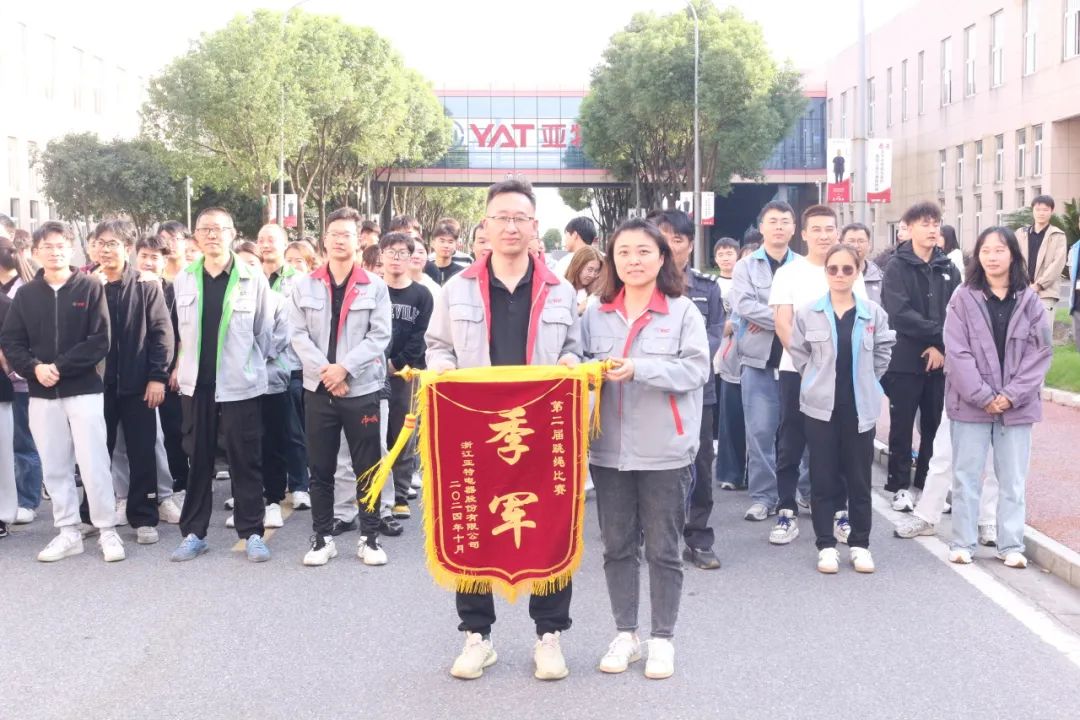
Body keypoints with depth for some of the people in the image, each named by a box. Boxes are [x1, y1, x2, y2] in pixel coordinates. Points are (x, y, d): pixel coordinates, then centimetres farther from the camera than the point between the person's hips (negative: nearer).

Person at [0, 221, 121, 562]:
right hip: (42, 395, 4)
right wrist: (34, 368, -14)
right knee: (55, 467, 9)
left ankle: (107, 531, 7)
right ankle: (68, 533, 19)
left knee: (94, 464, -4)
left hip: (84, 390, -4)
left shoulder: (90, 287, -3)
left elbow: (100, 341, -9)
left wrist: (60, 367, -16)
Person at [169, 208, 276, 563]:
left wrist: (249, 364, 5)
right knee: (198, 459, 10)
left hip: (240, 384, -3)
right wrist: (182, 365, 11)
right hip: (196, 383, 3)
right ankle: (193, 533, 19)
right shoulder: (183, 279, 4)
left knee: (245, 460, 3)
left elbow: (265, 331, 0)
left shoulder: (253, 279, -5)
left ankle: (252, 533, 12)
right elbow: (177, 329, 12)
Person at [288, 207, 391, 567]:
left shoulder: (375, 287, 2)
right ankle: (322, 537, 18)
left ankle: (369, 537, 14)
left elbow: (379, 336, -4)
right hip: (318, 389, 2)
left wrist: (344, 368, -14)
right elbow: (298, 335, 0)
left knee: (367, 468, 4)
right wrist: (325, 372, -12)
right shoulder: (304, 286, 6)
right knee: (320, 469, 8)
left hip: (362, 389, -1)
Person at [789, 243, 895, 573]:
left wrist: (865, 379, 8)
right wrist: (818, 378, 5)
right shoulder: (807, 313, -2)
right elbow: (798, 353, 7)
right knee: (823, 477, 3)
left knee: (859, 477, 5)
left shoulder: (874, 313, 0)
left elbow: (883, 352, 11)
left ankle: (860, 544, 16)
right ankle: (826, 545, 12)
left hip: (860, 406, 1)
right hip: (821, 405, 0)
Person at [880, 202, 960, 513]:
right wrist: (940, 332, -17)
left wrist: (942, 346, -13)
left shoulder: (948, 268, 8)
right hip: (904, 360, -3)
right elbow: (900, 314, -15)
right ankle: (900, 486, 13)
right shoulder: (896, 267, -4)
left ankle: (930, 484, 20)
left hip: (939, 361, 4)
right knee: (902, 427, 4)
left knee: (936, 427, 9)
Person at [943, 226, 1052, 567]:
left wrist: (1013, 394, -11)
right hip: (971, 402, -1)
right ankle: (962, 543, 14)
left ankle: (1011, 545, 17)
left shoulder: (1030, 300, 4)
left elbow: (1041, 351, -1)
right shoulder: (964, 298, -1)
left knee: (1013, 479, 8)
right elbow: (957, 352, -7)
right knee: (966, 476, 5)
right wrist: (982, 396, -14)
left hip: (1017, 405, 2)